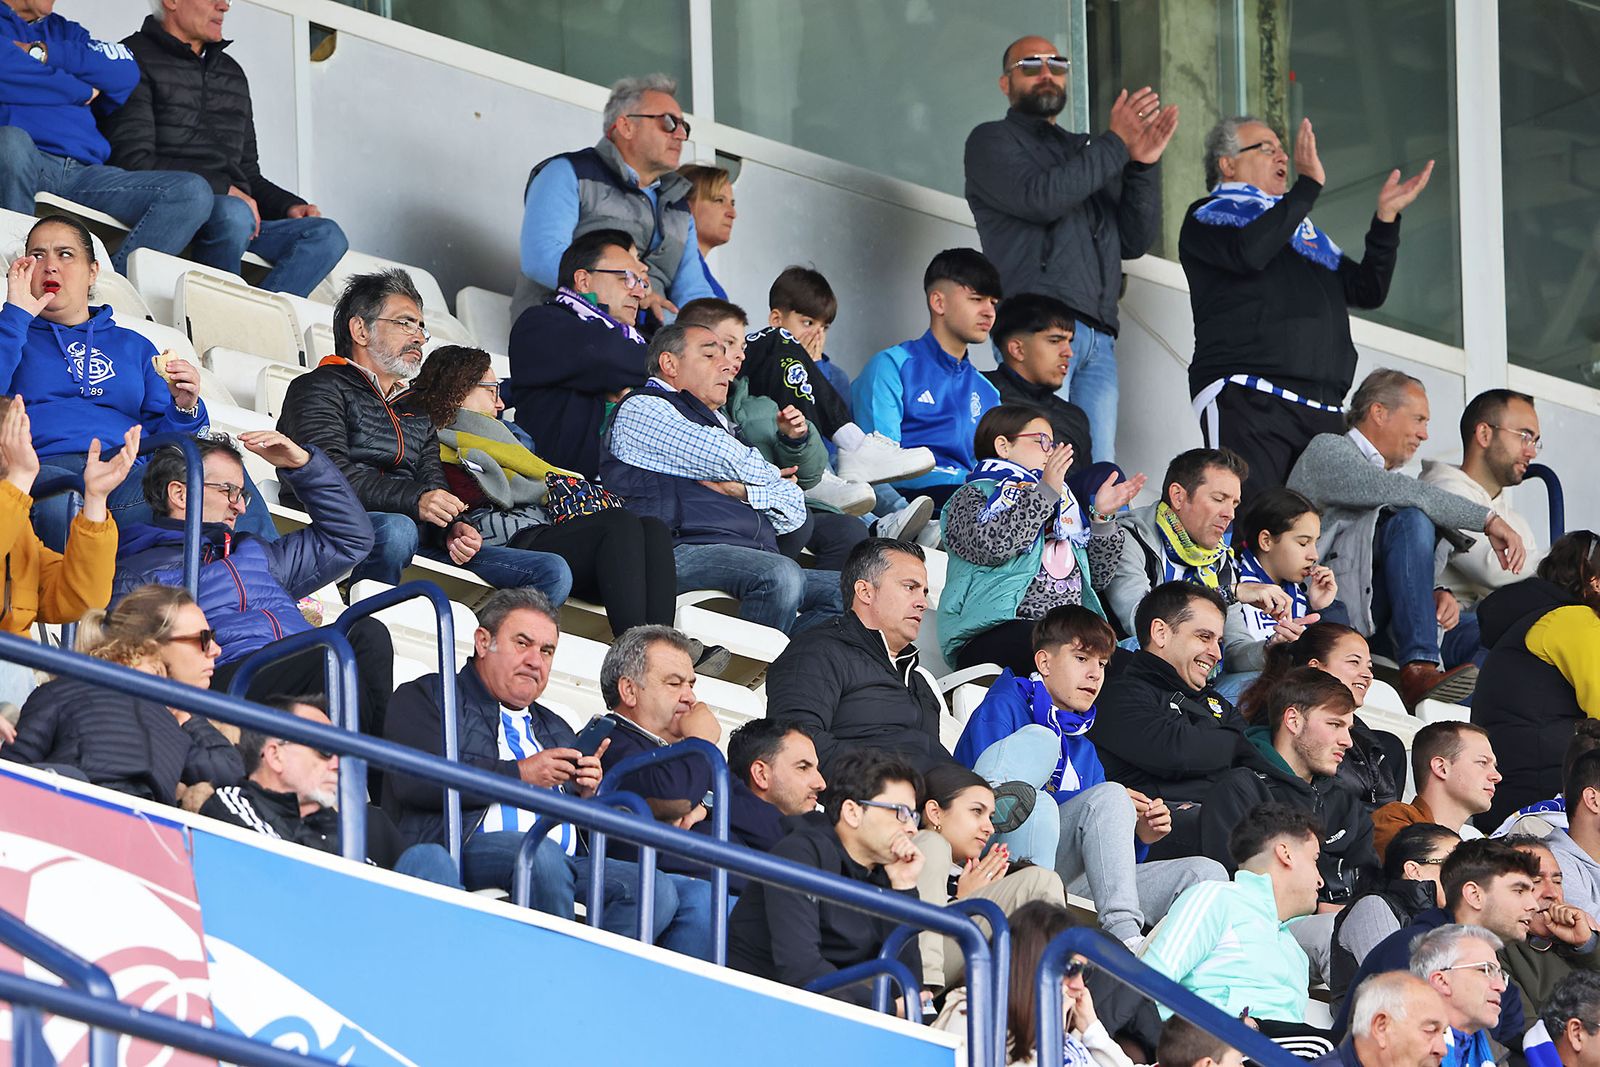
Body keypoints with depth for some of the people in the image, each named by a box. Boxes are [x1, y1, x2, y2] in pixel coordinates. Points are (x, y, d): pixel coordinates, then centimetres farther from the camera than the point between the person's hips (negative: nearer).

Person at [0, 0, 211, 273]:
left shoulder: (65, 31, 29)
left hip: (82, 172, 5)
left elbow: (125, 72, 10)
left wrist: (44, 53, 2)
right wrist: (80, 90, 1)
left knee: (193, 192, -14)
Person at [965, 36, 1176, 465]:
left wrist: (1142, 167, 5)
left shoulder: (1086, 151, 29)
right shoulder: (992, 141, 11)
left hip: (1098, 337, 6)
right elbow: (1040, 198, -10)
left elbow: (1135, 242, 20)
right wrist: (1115, 144, -4)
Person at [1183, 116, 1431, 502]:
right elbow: (1249, 252, -14)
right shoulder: (1209, 215, 10)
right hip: (1248, 395, -7)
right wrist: (1308, 185, -11)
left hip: (1322, 411, 7)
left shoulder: (1300, 225, 30)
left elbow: (1368, 290, 26)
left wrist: (1387, 218, 14)